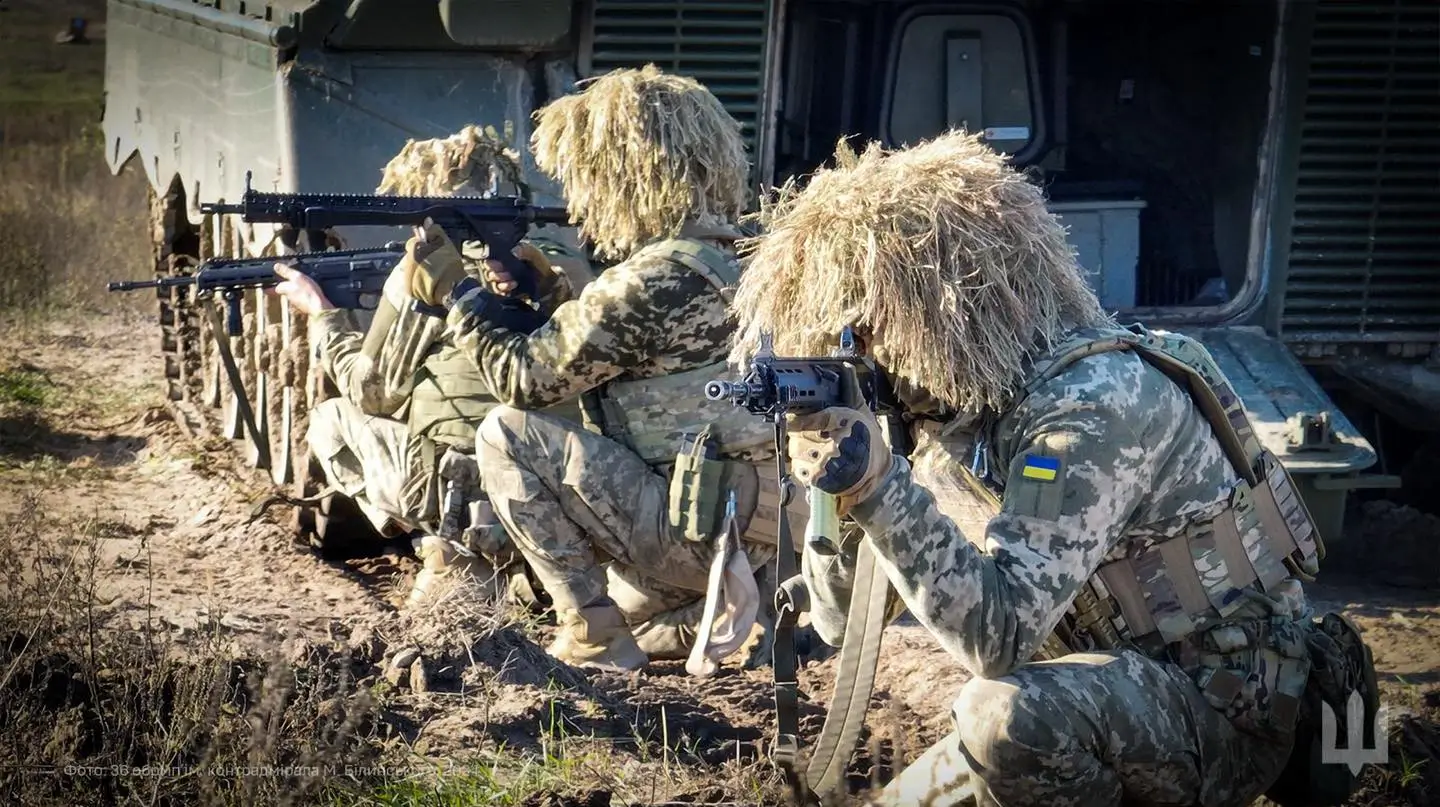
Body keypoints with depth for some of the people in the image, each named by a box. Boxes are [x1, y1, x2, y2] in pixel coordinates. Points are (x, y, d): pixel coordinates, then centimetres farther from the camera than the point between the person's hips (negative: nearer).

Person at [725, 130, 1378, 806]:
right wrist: (835, 483, -15)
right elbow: (844, 620, 2)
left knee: (1015, 712, -35)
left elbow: (997, 635, -32)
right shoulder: (952, 412, 1)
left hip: (1228, 709, -9)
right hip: (1118, 689, 9)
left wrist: (879, 484, -37)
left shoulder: (1094, 403, -25)